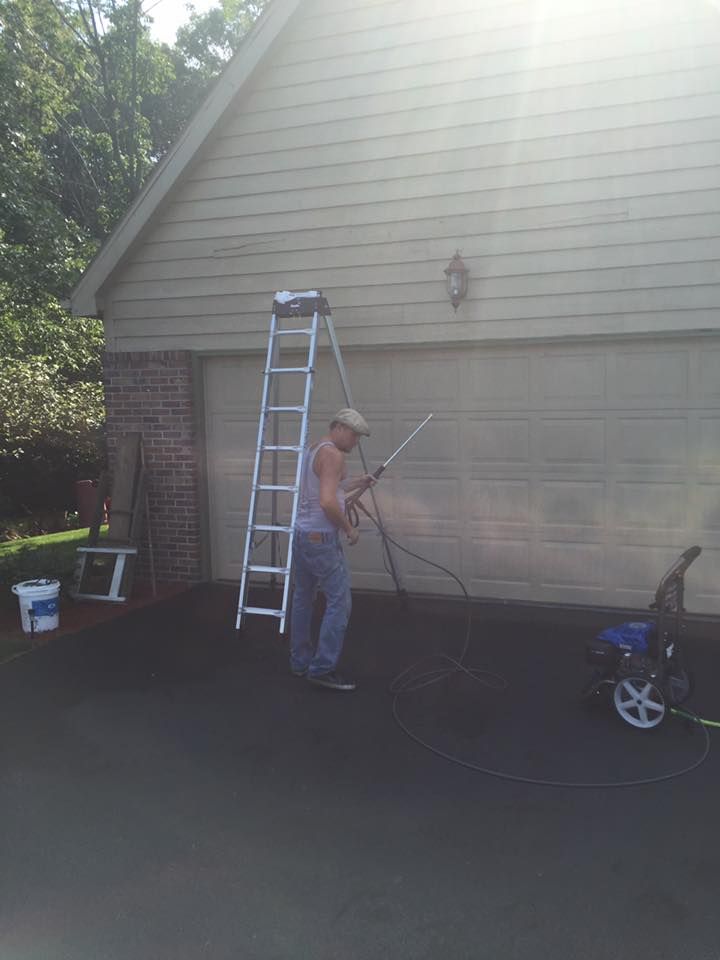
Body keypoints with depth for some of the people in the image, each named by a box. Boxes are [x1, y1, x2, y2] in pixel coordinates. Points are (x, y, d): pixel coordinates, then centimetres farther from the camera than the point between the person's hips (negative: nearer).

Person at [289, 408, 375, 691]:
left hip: (302, 535, 10)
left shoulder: (312, 450, 15)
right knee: (340, 601, -6)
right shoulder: (333, 454, -15)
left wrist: (356, 483, 26)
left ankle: (300, 662, 25)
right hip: (321, 539, -10)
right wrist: (349, 528, -13)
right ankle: (322, 669, -3)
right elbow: (328, 502, -26)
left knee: (302, 599, 16)